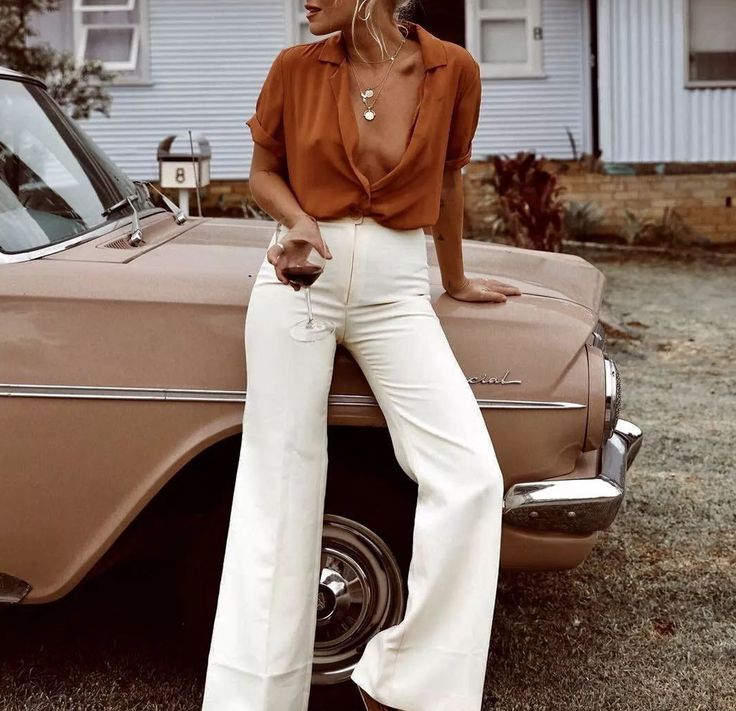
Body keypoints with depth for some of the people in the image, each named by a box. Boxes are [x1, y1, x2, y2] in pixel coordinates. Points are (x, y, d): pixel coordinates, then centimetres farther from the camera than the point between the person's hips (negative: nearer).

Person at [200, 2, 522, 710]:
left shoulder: (452, 69, -1)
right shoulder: (296, 68, 1)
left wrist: (456, 281, 26)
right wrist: (296, 220, -9)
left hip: (395, 290, 1)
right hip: (298, 277, 0)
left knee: (471, 479, -13)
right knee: (282, 490, -3)